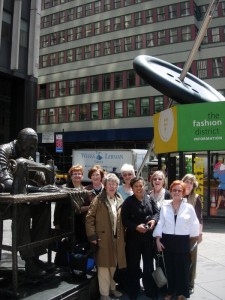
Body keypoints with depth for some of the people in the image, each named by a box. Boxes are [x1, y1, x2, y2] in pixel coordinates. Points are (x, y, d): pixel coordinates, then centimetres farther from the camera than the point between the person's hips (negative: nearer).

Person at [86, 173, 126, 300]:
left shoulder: (119, 200, 9)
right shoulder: (98, 200, -7)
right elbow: (90, 218, -10)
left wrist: (124, 236, 10)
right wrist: (92, 236, -15)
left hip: (117, 238, 5)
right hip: (103, 238, -5)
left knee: (114, 265, 16)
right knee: (104, 266, 1)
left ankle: (112, 287, 35)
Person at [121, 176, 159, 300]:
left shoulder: (150, 199, 1)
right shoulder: (128, 201, -9)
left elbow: (157, 212, 5)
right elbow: (124, 220, -11)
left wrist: (154, 220, -15)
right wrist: (136, 226, -22)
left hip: (148, 236, 3)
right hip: (133, 237, -3)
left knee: (149, 263, 16)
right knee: (133, 265, 9)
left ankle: (150, 290, 33)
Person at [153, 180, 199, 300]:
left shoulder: (189, 207, -4)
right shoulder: (164, 206, 0)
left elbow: (194, 225, 2)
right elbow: (160, 223, 1)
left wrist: (195, 238, 4)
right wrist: (158, 240, -2)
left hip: (183, 241, -1)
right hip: (167, 240, 2)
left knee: (182, 267, 7)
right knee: (169, 267, 12)